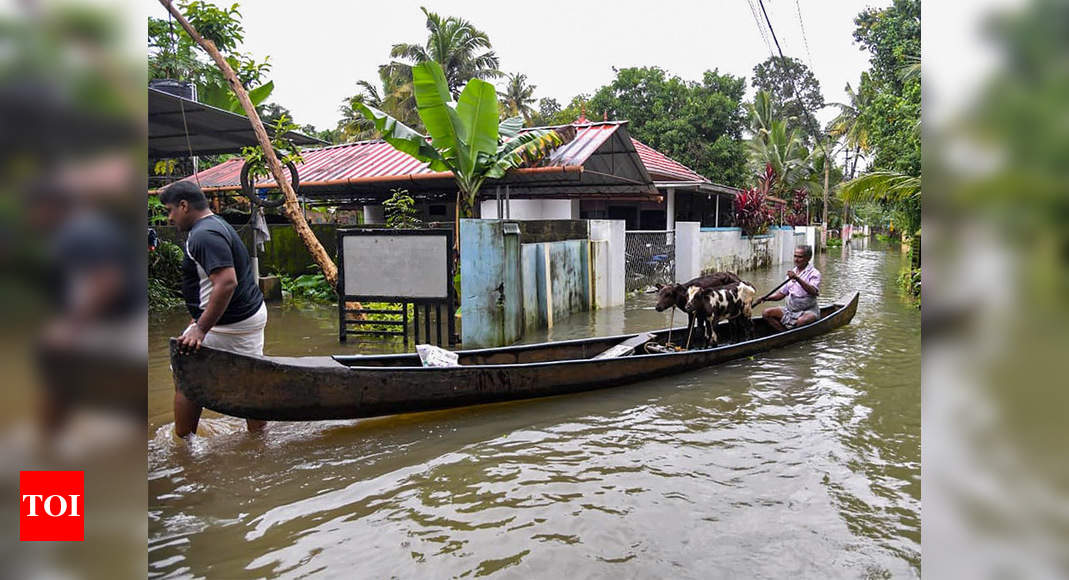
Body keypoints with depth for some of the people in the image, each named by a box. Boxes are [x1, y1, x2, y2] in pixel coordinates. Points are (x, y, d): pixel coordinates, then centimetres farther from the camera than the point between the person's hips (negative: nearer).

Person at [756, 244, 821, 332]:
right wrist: (766, 298, -1)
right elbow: (782, 294, 16)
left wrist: (797, 278, -38)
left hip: (808, 311, -7)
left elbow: (813, 292, -27)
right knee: (767, 313, -11)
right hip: (790, 310, 7)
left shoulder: (814, 273, -7)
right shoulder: (791, 273, 13)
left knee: (802, 321, -38)